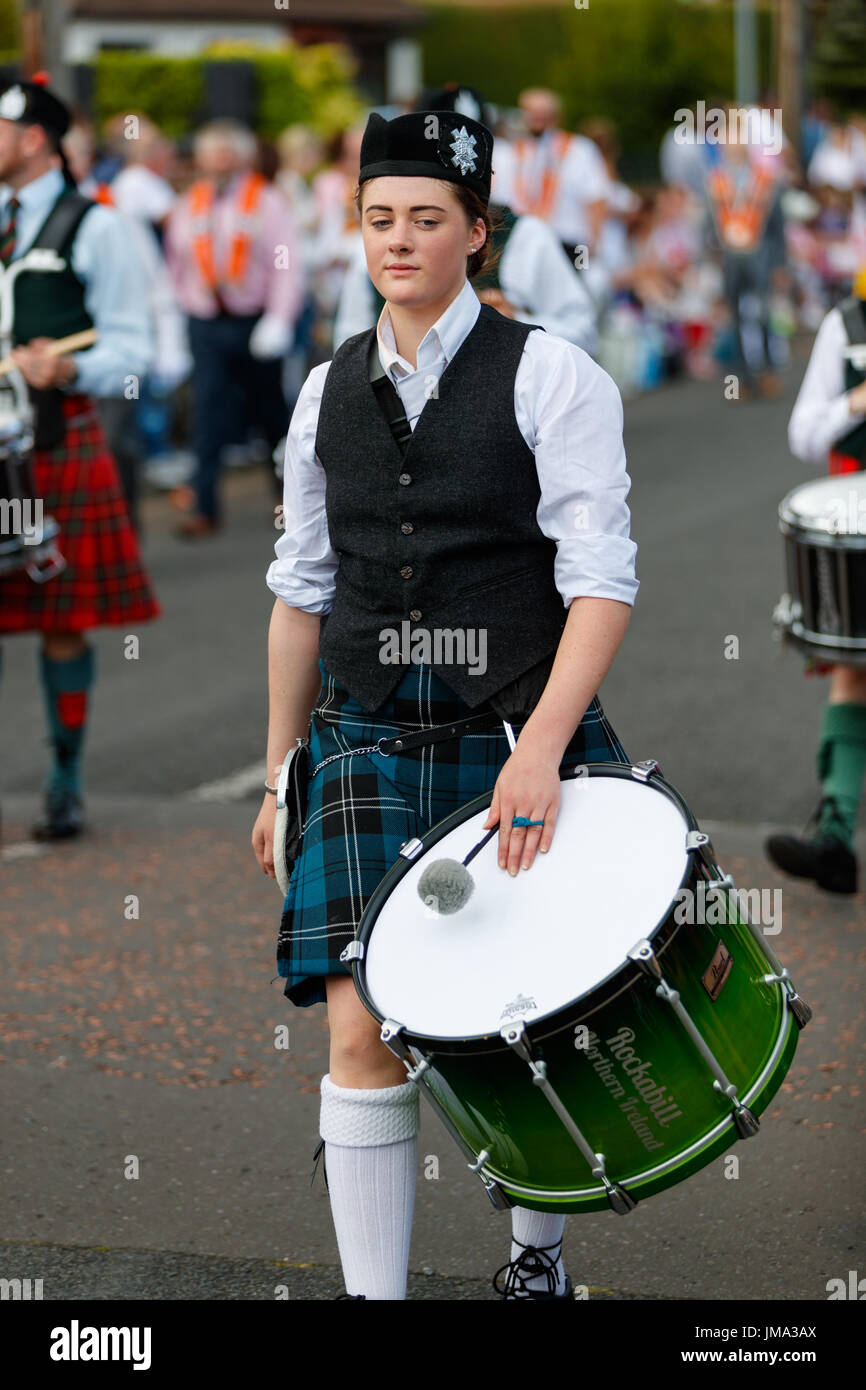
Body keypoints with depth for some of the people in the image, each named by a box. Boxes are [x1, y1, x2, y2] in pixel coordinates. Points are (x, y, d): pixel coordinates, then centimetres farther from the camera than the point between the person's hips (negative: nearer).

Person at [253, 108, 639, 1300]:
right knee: (360, 1032, -8)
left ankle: (538, 1258, 32)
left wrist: (540, 747, -22)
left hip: (519, 746, -3)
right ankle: (373, 1291, -2)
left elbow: (600, 579, -11)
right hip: (369, 746, 3)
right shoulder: (329, 390, 8)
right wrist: (279, 772, 15)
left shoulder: (550, 376, -5)